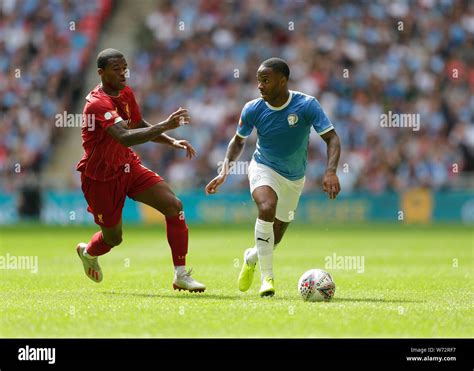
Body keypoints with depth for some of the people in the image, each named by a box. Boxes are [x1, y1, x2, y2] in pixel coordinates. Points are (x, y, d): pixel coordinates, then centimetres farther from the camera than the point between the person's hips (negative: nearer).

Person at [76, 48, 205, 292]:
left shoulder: (126, 93, 0)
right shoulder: (97, 104, -28)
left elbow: (139, 125, 17)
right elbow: (125, 137, -42)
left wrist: (172, 142, 4)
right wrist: (165, 126, -49)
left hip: (128, 167, 7)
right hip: (100, 178, -7)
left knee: (174, 205, -13)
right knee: (113, 238, 9)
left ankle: (181, 275, -9)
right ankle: (88, 252, 48)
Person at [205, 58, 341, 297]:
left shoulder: (307, 105, -21)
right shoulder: (253, 109, -15)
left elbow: (332, 138, -21)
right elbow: (239, 141, 2)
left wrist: (330, 172, -37)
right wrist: (225, 170, -13)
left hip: (294, 178, 1)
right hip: (263, 168, -1)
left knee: (274, 238, 10)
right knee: (266, 207, -34)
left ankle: (252, 257, 48)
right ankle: (267, 278, -27)